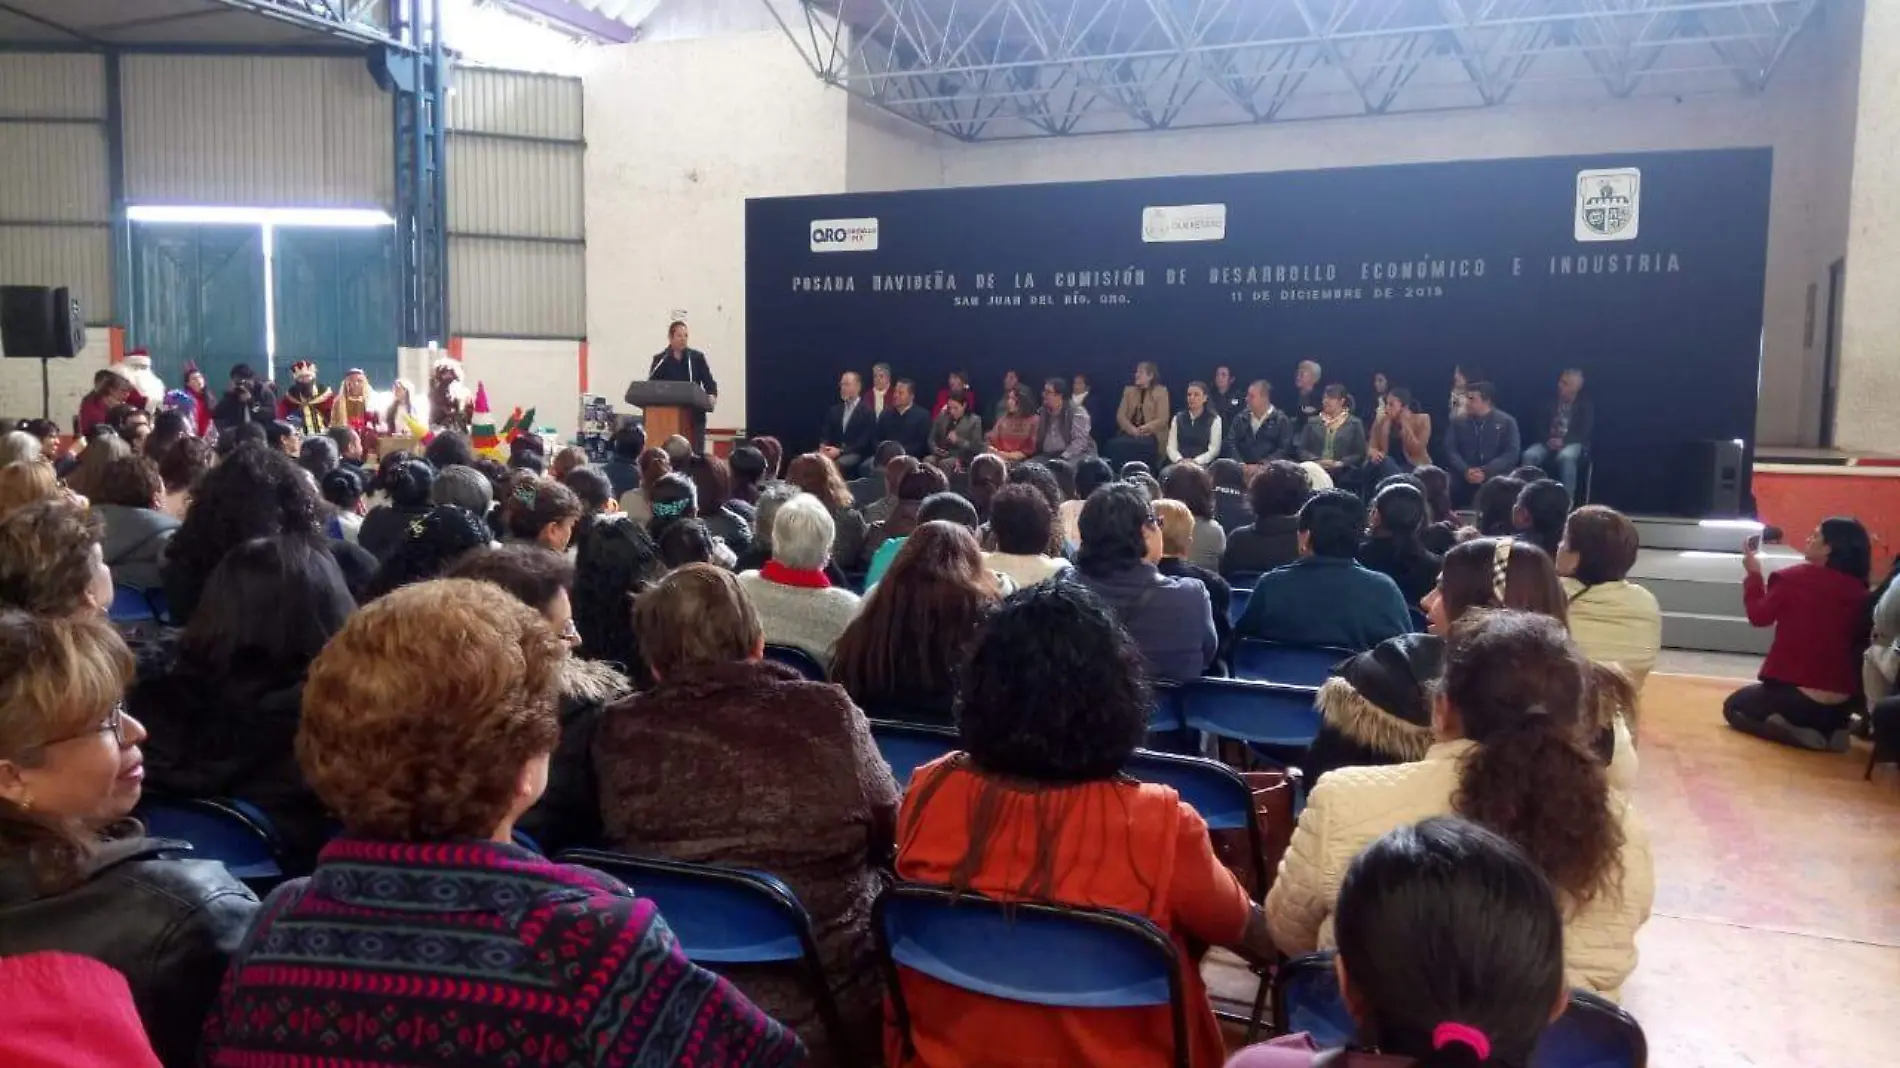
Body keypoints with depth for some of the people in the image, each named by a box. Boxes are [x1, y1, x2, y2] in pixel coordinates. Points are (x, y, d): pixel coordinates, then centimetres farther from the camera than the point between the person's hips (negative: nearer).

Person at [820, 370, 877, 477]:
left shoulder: (867, 412, 0)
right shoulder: (834, 410, 17)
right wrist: (823, 447, -12)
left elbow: (864, 442, -9)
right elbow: (826, 434, 12)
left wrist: (840, 451, -19)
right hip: (834, 451, 5)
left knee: (837, 464, -36)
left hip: (856, 455, -5)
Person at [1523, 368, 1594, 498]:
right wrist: (1548, 439, -15)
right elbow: (1539, 425, 6)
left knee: (1566, 456, -39)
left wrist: (1563, 440, -22)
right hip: (1549, 441, 3)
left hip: (1573, 443, -3)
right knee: (1529, 455, -29)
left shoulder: (1586, 403, 0)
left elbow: (1585, 431, -8)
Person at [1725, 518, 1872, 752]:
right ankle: (1830, 731, 7)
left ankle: (1797, 733, -4)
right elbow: (1860, 641, 11)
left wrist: (1753, 574, 10)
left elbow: (1759, 616, -1)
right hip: (1843, 703, 5)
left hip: (1797, 694, -5)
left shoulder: (1792, 578, -15)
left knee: (1733, 707, 21)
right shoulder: (1859, 591, -4)